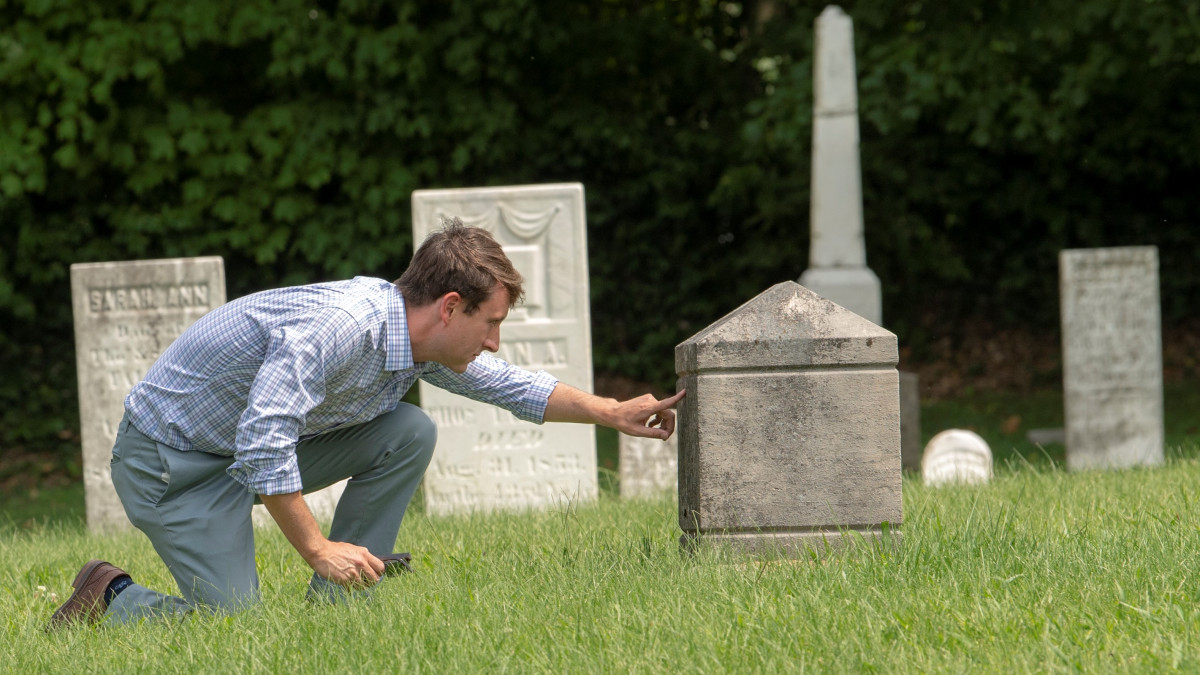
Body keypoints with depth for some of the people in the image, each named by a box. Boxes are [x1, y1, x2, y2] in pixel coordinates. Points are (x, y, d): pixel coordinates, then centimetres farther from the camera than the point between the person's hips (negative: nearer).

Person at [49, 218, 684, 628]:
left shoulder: (420, 338, -3)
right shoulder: (339, 325, -32)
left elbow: (510, 384, 17)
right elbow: (264, 444, -37)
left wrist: (613, 412, 12)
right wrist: (317, 549, -31)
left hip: (262, 443, 9)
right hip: (171, 459, -9)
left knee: (409, 434, -4)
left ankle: (333, 612, 0)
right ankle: (113, 598, 7)